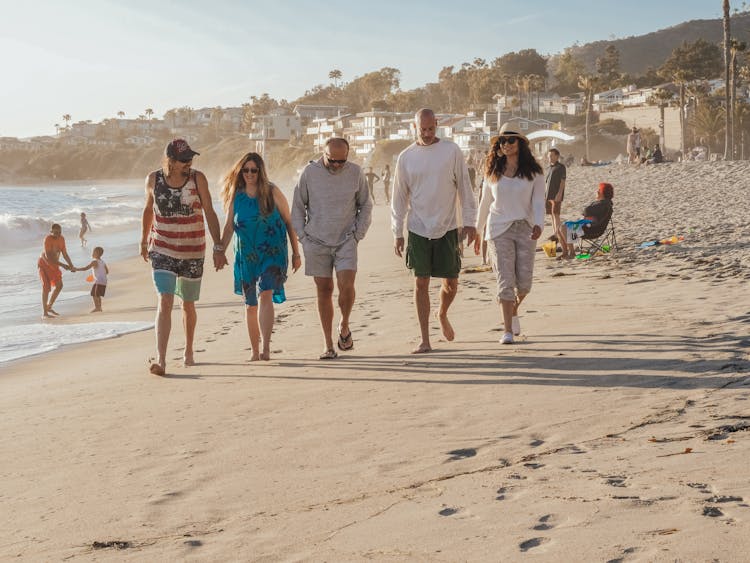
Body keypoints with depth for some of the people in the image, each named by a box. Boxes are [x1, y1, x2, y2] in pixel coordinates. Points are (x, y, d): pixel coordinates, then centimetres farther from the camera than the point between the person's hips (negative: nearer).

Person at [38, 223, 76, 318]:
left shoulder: (61, 239, -4)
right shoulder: (48, 239, -27)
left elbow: (64, 253, 5)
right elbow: (48, 256, -33)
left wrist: (71, 265, -5)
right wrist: (62, 265, -35)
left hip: (54, 265, 8)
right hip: (44, 264, -8)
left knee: (59, 285, 9)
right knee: (46, 287, -12)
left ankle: (49, 307, 23)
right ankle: (44, 313, -9)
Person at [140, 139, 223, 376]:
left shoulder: (198, 178, -6)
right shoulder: (153, 180, -3)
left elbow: (210, 213, -4)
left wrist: (218, 247, -10)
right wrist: (144, 241, 22)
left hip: (192, 252, 1)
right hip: (162, 251, 0)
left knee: (188, 305, 14)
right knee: (165, 302, -15)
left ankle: (188, 351, 36)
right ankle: (160, 359, -20)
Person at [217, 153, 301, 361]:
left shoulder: (272, 192, -3)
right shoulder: (236, 196, 5)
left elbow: (288, 222, 3)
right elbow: (229, 227, 8)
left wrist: (296, 253, 4)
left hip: (272, 253, -3)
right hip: (246, 256, 3)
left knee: (265, 295, -21)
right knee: (250, 305, 9)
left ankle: (266, 347, -27)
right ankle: (255, 351, 21)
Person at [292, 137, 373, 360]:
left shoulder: (355, 172, -1)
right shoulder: (310, 172, -3)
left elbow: (366, 206, 11)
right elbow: (298, 206, 6)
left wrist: (358, 235, 3)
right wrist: (303, 237, 1)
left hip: (346, 241, 0)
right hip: (317, 242, 0)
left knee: (346, 286, -16)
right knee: (324, 290, 2)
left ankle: (344, 326, 11)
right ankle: (328, 344, 9)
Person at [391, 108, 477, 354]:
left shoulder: (451, 151, 0)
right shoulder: (406, 157, 3)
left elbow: (464, 187, 3)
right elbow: (399, 197, 7)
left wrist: (469, 222, -1)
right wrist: (397, 233, 4)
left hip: (447, 227, 0)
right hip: (418, 229, 0)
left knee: (451, 283, 4)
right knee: (421, 283, -1)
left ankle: (442, 315, 37)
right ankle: (424, 340, 5)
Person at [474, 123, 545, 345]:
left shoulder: (533, 172, 2)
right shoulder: (492, 172, 6)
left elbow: (538, 202, -2)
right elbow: (485, 203, 15)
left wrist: (539, 224, -20)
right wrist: (476, 231, 19)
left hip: (525, 229, 0)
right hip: (500, 229, 0)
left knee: (524, 281, 1)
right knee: (505, 279, -7)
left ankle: (513, 311, 35)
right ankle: (508, 330, -3)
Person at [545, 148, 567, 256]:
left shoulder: (561, 167, -4)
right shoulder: (549, 168, 19)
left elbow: (562, 181, -11)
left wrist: (559, 193, -19)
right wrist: (544, 194, 17)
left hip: (556, 195, -8)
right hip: (548, 194, 8)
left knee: (555, 213, -14)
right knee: (552, 214, 8)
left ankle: (557, 232, -17)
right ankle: (554, 232, 12)